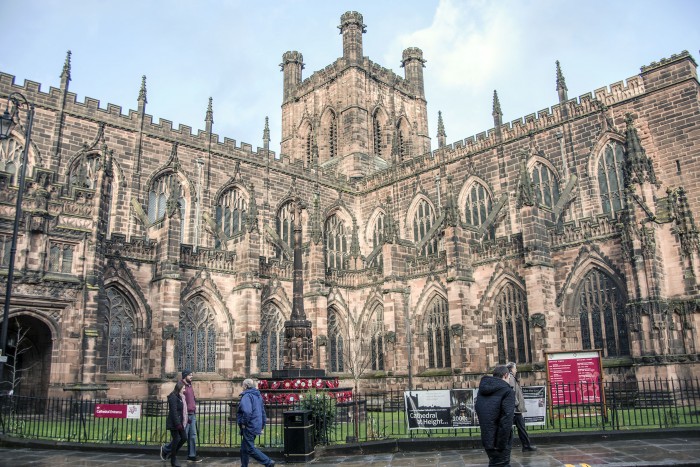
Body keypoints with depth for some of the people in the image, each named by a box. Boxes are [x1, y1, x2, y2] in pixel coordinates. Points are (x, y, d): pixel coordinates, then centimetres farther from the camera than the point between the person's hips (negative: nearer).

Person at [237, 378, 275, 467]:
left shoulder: (246, 396, -16)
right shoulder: (258, 396, 14)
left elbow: (247, 411, -31)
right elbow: (263, 412, 19)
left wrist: (244, 423, -18)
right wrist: (263, 425, 23)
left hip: (249, 427, -9)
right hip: (257, 426, 9)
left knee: (250, 448, -5)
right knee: (244, 449, 18)